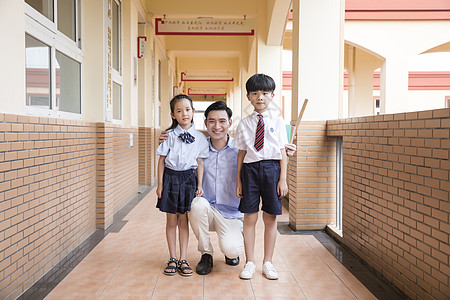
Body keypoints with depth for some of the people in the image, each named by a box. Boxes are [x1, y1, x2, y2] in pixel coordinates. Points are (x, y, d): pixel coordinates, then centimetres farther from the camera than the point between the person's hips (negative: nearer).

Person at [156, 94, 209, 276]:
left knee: (184, 220, 7)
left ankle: (183, 260, 16)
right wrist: (160, 184, -2)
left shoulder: (199, 137, 1)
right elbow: (161, 160, 1)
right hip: (170, 177, 0)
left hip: (188, 178, 0)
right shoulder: (169, 135, -2)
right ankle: (172, 259, 19)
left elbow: (200, 163, 5)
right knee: (171, 221, 7)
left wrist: (199, 185, 1)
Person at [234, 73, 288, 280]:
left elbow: (282, 153, 4)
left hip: (272, 168, 0)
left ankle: (267, 263, 20)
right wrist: (239, 181, 6)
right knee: (249, 217, 3)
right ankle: (249, 263, 18)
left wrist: (283, 179, -2)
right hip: (250, 169, 1)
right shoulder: (244, 124, 7)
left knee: (270, 218, 6)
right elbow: (241, 153, 8)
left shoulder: (277, 122, 5)